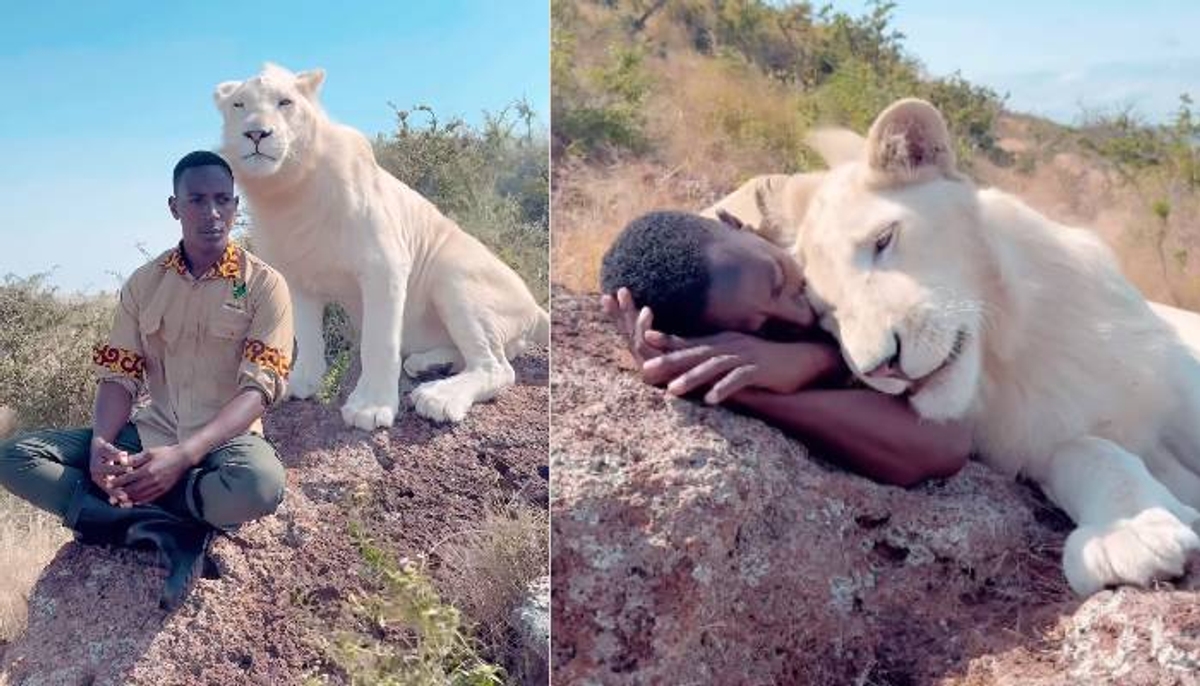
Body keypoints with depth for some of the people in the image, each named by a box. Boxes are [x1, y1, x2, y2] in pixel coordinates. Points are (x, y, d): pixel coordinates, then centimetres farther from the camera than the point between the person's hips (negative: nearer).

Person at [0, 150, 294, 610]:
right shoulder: (144, 284, 6)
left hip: (225, 439, -4)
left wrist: (182, 456, -28)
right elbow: (119, 376, 3)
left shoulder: (263, 284, -6)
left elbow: (257, 390, -14)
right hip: (150, 434, 4)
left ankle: (123, 511, -14)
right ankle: (173, 533, -20)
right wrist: (102, 444, -19)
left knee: (260, 483, -40)